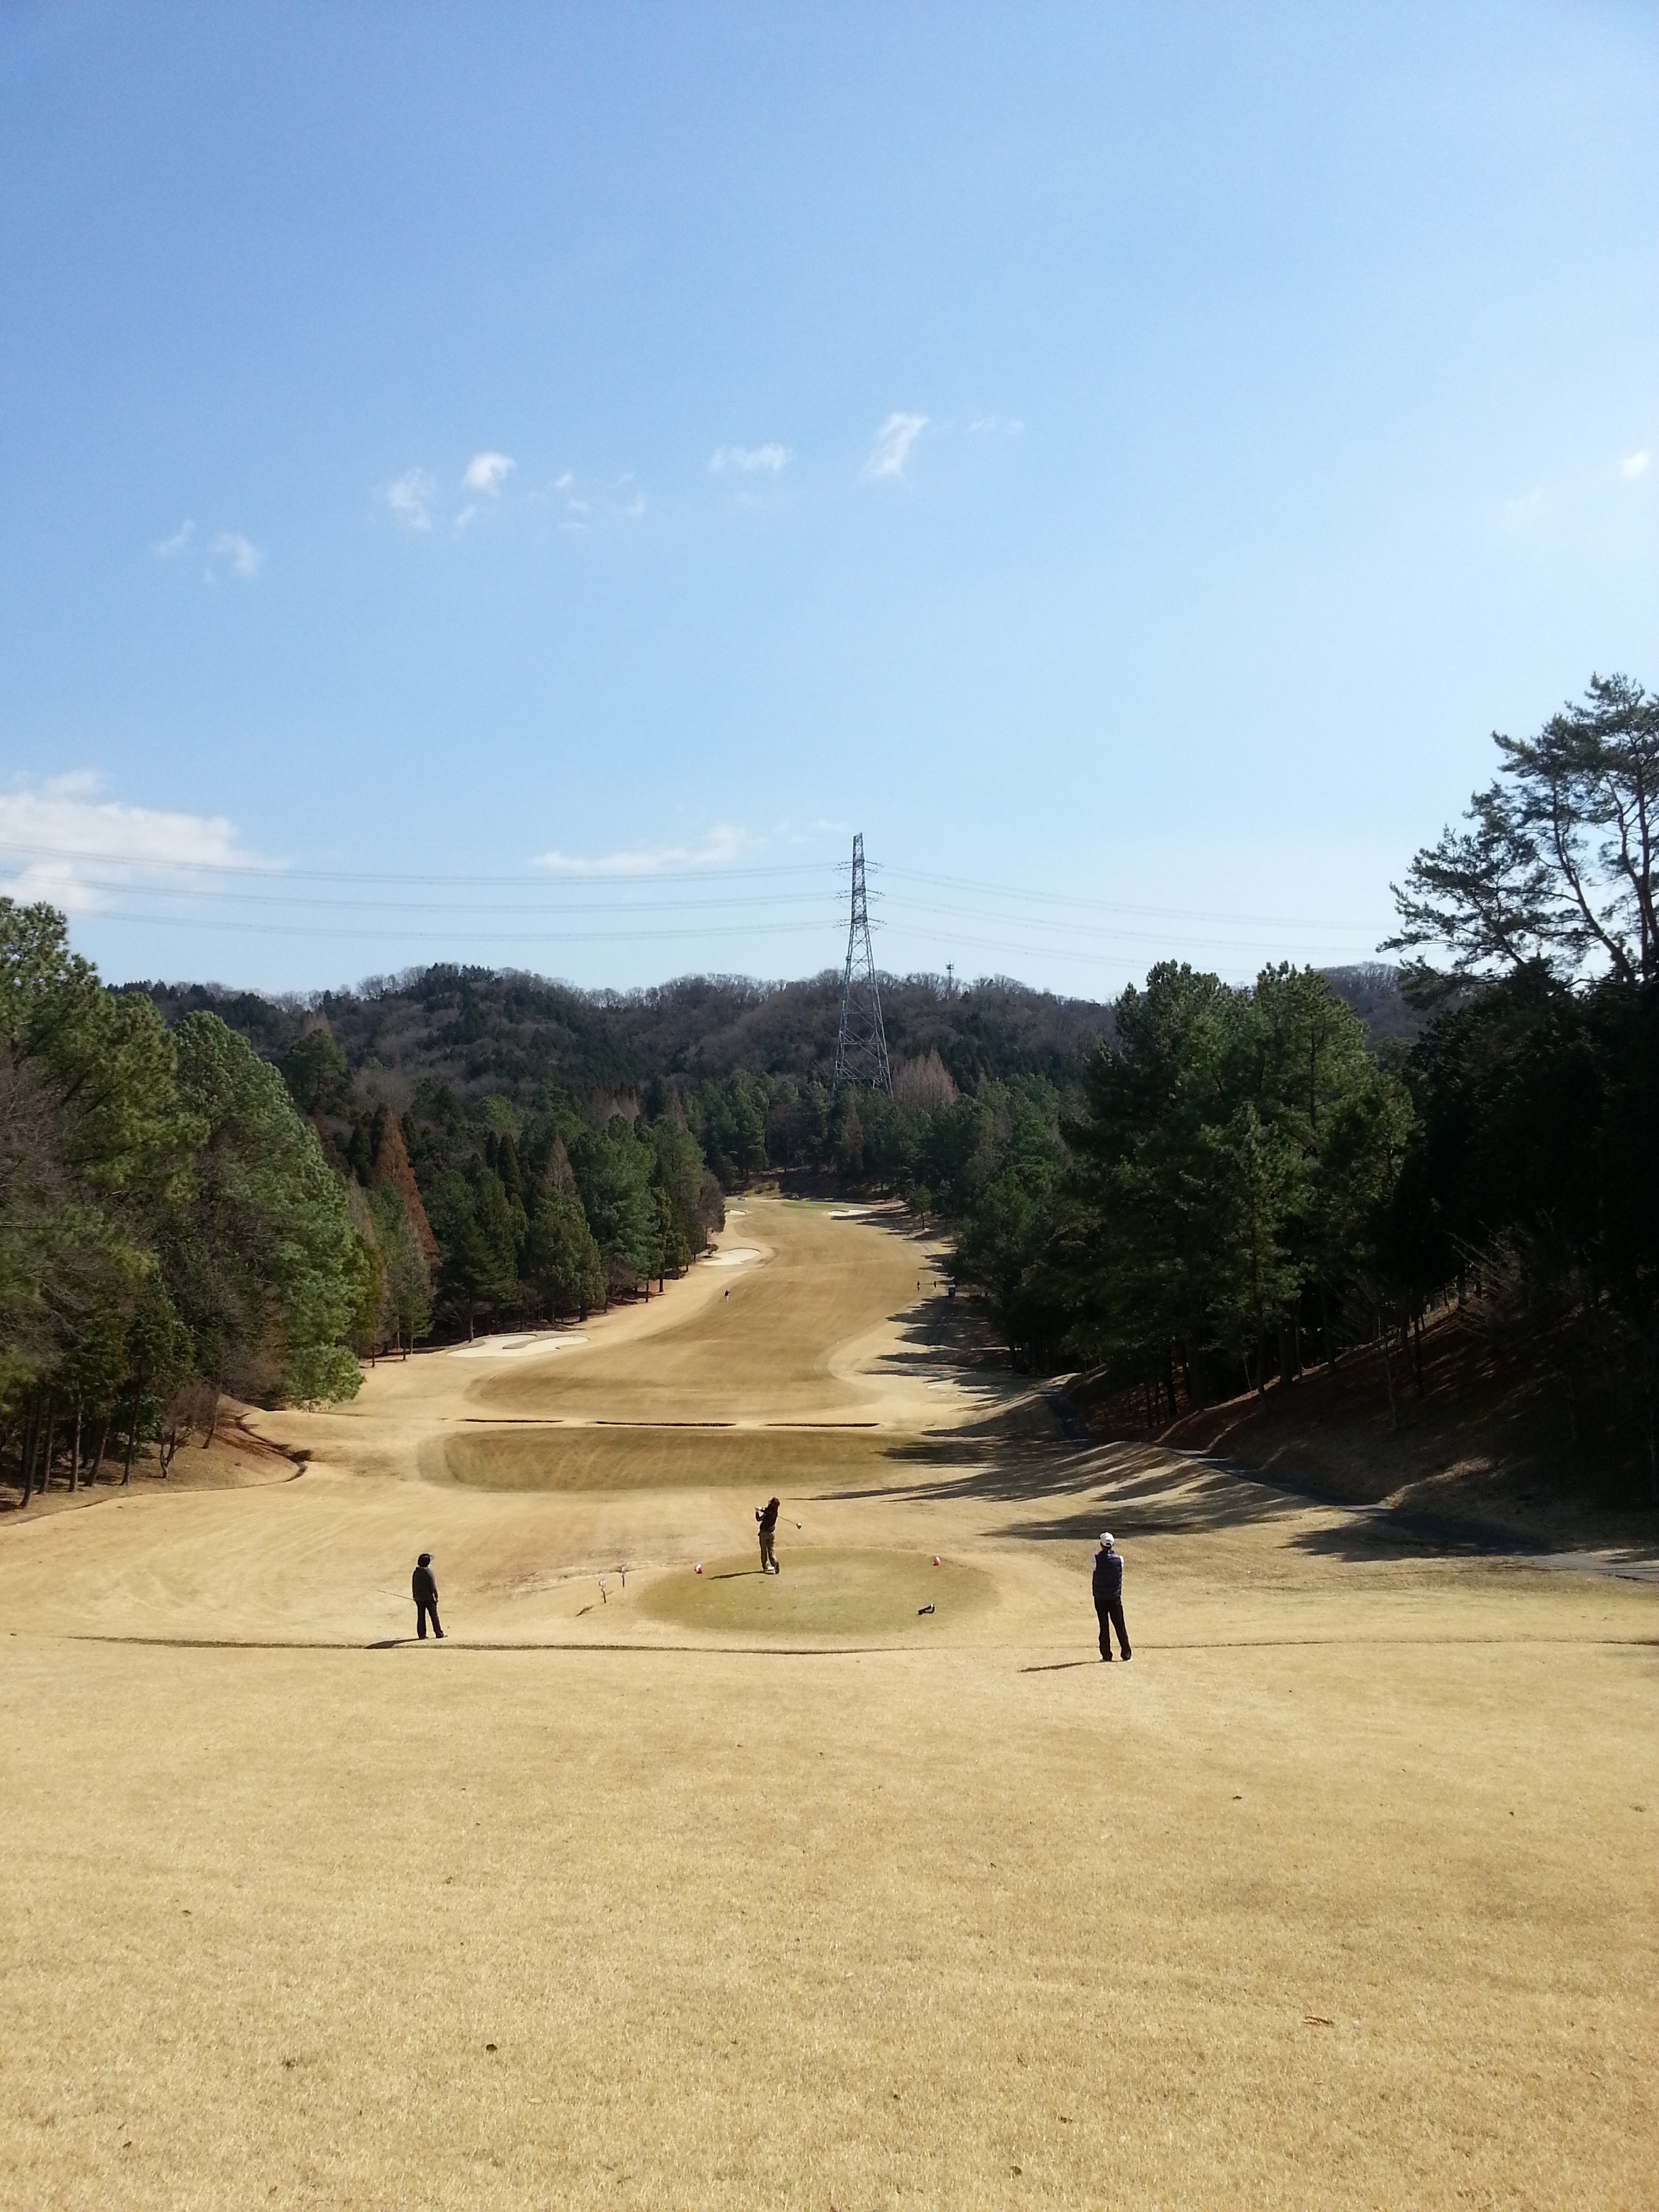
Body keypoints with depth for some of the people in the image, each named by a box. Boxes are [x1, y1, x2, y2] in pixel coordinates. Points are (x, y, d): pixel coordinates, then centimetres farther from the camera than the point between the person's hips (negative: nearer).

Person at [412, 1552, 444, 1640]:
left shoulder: (416, 1572, 3)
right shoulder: (429, 1572, -16)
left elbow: (414, 1585, 10)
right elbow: (433, 1586, -16)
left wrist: (415, 1596, 19)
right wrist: (436, 1596, -6)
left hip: (419, 1598, 5)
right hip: (429, 1598, -5)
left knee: (421, 1617, 10)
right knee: (434, 1616, 5)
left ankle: (421, 1634, 11)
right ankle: (439, 1634, 9)